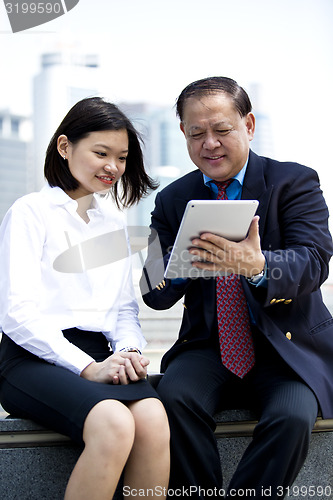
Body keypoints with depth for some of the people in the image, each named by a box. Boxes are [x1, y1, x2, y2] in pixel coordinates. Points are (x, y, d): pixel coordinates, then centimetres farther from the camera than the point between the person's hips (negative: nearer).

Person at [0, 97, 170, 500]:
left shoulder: (113, 220, 23)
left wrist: (128, 350, -2)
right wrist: (87, 368, -16)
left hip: (99, 357, 5)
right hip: (34, 358, -5)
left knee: (153, 419, -29)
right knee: (115, 425, -34)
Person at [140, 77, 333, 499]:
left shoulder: (295, 182, -1)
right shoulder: (172, 200, 9)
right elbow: (157, 297, 4)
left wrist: (257, 266, -39)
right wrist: (172, 267, -22)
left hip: (291, 351, -2)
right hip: (209, 349, 2)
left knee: (292, 417, -30)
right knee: (173, 397, -27)